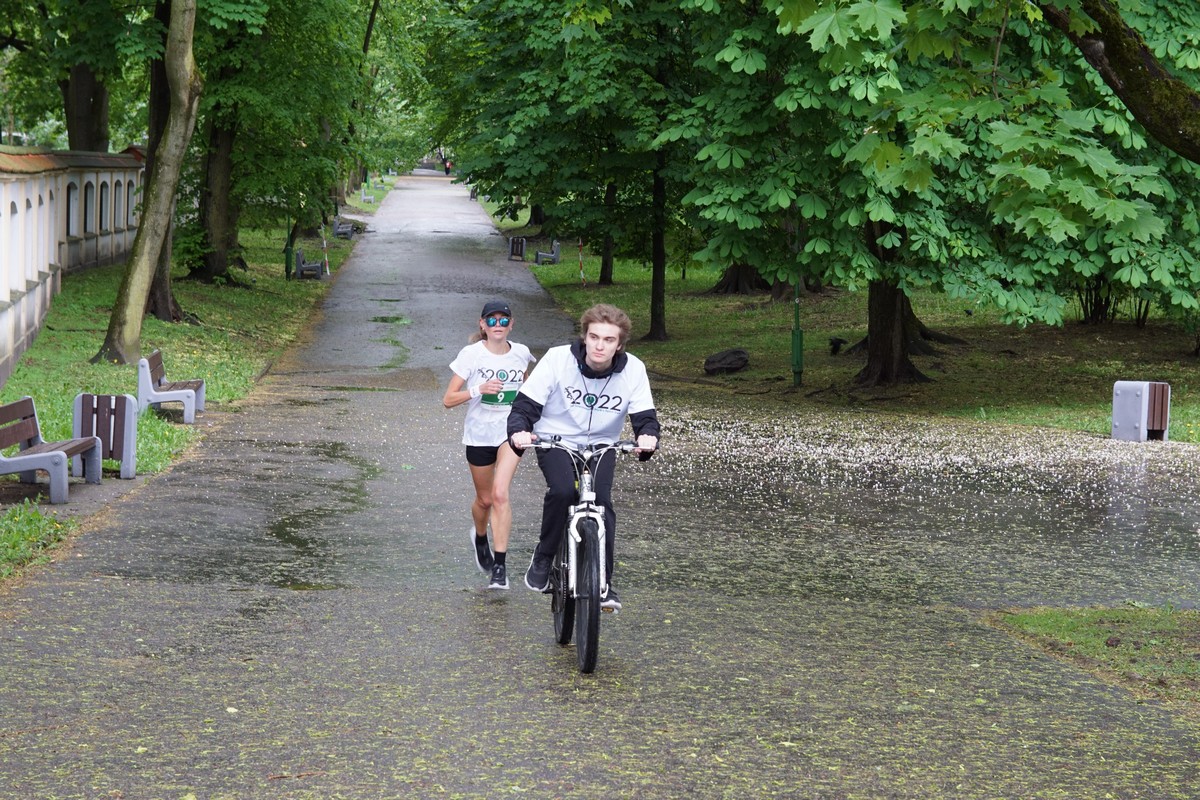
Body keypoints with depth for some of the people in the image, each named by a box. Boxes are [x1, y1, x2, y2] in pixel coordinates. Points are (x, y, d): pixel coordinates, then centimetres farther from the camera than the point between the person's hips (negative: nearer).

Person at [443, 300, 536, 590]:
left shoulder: (521, 354, -1)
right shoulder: (471, 354, -9)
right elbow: (448, 399, -10)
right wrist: (478, 389, -26)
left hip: (511, 432, 0)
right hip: (479, 434, 0)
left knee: (500, 494, -19)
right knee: (485, 499, 14)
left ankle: (500, 566, -18)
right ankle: (480, 538, 49)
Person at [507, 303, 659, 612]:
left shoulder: (633, 369, -13)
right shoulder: (558, 359, -18)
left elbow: (644, 416, -12)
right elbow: (525, 404, -16)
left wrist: (648, 436, -36)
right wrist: (519, 431, -38)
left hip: (601, 446, 2)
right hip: (556, 441, -2)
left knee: (601, 500, -22)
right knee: (562, 490, -30)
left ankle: (603, 583, -12)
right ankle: (543, 557, -6)